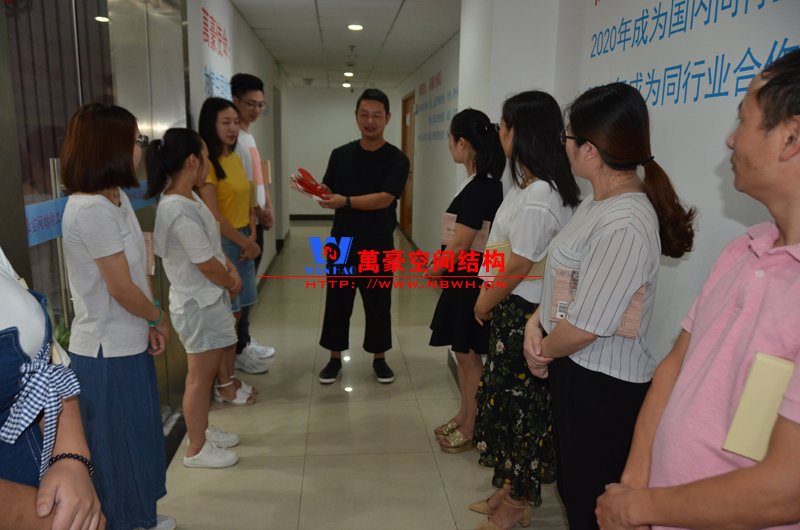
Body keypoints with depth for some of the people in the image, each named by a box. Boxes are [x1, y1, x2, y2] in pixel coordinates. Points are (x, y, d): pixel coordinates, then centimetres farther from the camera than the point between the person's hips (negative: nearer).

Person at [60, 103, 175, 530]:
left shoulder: (116, 198, 5)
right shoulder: (92, 209, -24)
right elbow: (121, 287, -20)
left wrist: (151, 325, 1)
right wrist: (159, 318, -3)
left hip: (127, 344, 9)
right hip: (108, 354, -9)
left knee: (137, 437, 23)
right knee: (117, 446, 10)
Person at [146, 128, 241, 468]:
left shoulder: (187, 198, 4)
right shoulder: (181, 211, -27)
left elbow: (211, 244, 14)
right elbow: (206, 264, -22)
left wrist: (230, 268, -1)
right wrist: (232, 284, -4)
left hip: (205, 300, 10)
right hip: (198, 305, -10)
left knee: (205, 371, 22)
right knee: (201, 376, 5)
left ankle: (202, 430, 40)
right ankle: (197, 449, 22)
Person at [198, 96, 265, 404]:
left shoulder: (235, 159, 12)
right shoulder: (207, 163, -14)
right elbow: (213, 216, -18)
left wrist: (252, 235, 0)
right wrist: (245, 243, -10)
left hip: (242, 242, 8)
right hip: (221, 245, -8)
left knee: (235, 314, 13)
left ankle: (231, 376, 25)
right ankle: (223, 385, 13)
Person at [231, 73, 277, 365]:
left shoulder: (250, 136, 16)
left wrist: (269, 209, 6)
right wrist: (258, 213, -15)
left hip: (256, 221, 9)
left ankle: (245, 341, 26)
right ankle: (238, 349, 8)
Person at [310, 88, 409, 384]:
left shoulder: (397, 160, -6)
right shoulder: (340, 155, 5)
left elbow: (384, 199, -18)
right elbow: (329, 194, 5)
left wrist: (346, 201, -30)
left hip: (378, 246, -2)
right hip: (342, 242, 3)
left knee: (378, 302, 9)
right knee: (337, 301, 9)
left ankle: (379, 358, 26)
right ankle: (335, 358, 25)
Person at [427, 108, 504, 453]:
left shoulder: (480, 188, -21)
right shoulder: (481, 184, 9)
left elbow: (460, 246, -20)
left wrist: (433, 269, -5)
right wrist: (442, 267, 5)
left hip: (470, 279, -9)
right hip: (462, 277, 9)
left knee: (470, 355, 4)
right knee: (463, 353, 18)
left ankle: (471, 429, 20)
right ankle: (464, 416, 34)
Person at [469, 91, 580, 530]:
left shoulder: (538, 199, -23)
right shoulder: (528, 186, 8)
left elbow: (516, 268, -19)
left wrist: (483, 304, -4)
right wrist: (488, 299, 9)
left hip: (524, 314, -9)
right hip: (511, 311, 9)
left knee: (519, 403, 6)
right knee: (505, 399, 19)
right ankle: (508, 488, 37)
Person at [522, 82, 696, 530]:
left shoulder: (624, 226, -28)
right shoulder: (597, 202, 2)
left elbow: (585, 327, -24)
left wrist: (543, 352, -6)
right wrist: (535, 323, -3)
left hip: (605, 387, -8)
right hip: (575, 371, 9)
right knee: (573, 484, 26)